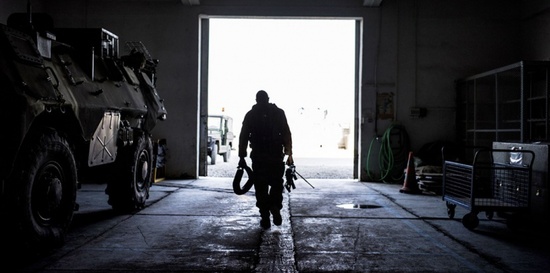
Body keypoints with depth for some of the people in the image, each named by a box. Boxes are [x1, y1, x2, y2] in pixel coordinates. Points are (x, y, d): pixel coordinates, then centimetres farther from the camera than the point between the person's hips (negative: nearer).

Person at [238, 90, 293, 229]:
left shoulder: (250, 115, 7)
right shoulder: (278, 113, 5)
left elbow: (243, 137, 4)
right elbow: (287, 135, -1)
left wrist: (242, 157, 6)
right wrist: (289, 154, 0)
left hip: (258, 157, 0)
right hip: (276, 156, 0)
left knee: (261, 189, 6)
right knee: (277, 185, 13)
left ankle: (265, 218, 4)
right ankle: (275, 209, -6)